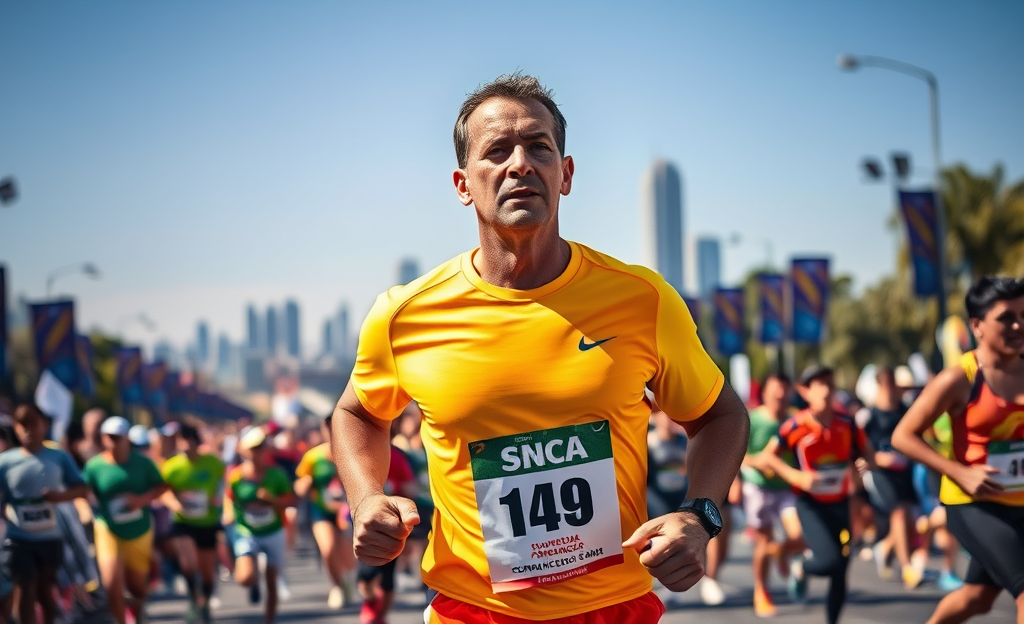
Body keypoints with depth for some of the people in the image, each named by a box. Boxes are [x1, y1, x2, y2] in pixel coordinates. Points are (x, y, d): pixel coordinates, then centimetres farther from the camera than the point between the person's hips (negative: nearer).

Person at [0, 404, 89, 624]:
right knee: (24, 592, -8)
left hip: (50, 538, 1)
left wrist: (62, 495, -18)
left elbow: (82, 489, 1)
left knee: (45, 593, 13)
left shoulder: (59, 457, 2)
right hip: (18, 539, -1)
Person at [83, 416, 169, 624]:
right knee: (112, 584, -16)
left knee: (137, 585, 14)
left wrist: (143, 499, -16)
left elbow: (162, 486, 0)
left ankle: (138, 603, 52)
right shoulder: (94, 466, -10)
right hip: (109, 532, -2)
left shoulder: (142, 463, -7)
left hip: (139, 533, 2)